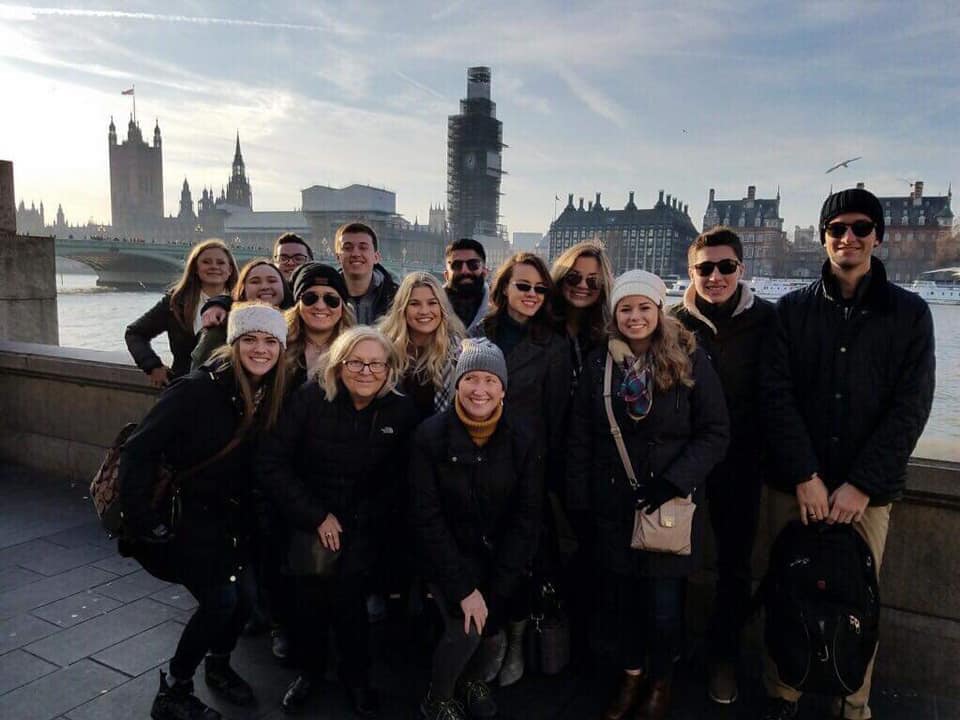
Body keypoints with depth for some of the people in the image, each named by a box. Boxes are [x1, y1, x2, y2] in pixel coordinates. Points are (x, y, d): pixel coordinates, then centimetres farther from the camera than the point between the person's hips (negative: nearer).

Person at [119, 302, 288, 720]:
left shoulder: (272, 395, -4)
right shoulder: (198, 389, -22)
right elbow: (139, 450, -22)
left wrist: (254, 509, 2)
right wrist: (144, 519, -22)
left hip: (236, 516, 6)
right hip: (191, 515, -6)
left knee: (242, 597, 8)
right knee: (221, 600, -8)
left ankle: (218, 665, 38)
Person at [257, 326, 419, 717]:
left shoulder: (402, 411, -8)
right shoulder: (309, 398, -11)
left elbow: (400, 480, 1)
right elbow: (272, 464, -10)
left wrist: (358, 521, -6)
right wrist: (316, 516, -12)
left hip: (363, 523, 0)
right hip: (310, 518, 0)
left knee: (346, 589, -16)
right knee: (310, 588, -15)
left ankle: (356, 674, 12)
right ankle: (309, 668, 14)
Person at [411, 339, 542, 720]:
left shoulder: (521, 442, -8)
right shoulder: (431, 436, -16)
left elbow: (526, 518, -7)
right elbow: (427, 518, -15)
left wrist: (495, 591, -13)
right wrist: (463, 588, -19)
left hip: (499, 557, 3)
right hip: (447, 556, -2)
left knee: (489, 631, -2)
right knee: (465, 630, -17)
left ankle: (472, 680, 35)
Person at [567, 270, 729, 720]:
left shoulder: (689, 360, -7)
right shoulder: (599, 363, 2)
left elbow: (715, 432, -7)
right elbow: (580, 438, 4)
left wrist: (673, 481, -18)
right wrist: (579, 502, 0)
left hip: (670, 505, -2)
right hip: (613, 504, 3)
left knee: (664, 604, 6)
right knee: (621, 596, 13)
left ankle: (661, 681, 33)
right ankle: (631, 675, 38)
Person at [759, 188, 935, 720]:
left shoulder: (909, 313, 3)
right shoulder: (793, 309, 4)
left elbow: (910, 408, -3)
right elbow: (778, 395, -3)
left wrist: (862, 485, -11)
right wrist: (805, 476, -12)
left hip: (868, 490, 0)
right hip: (794, 485, 1)